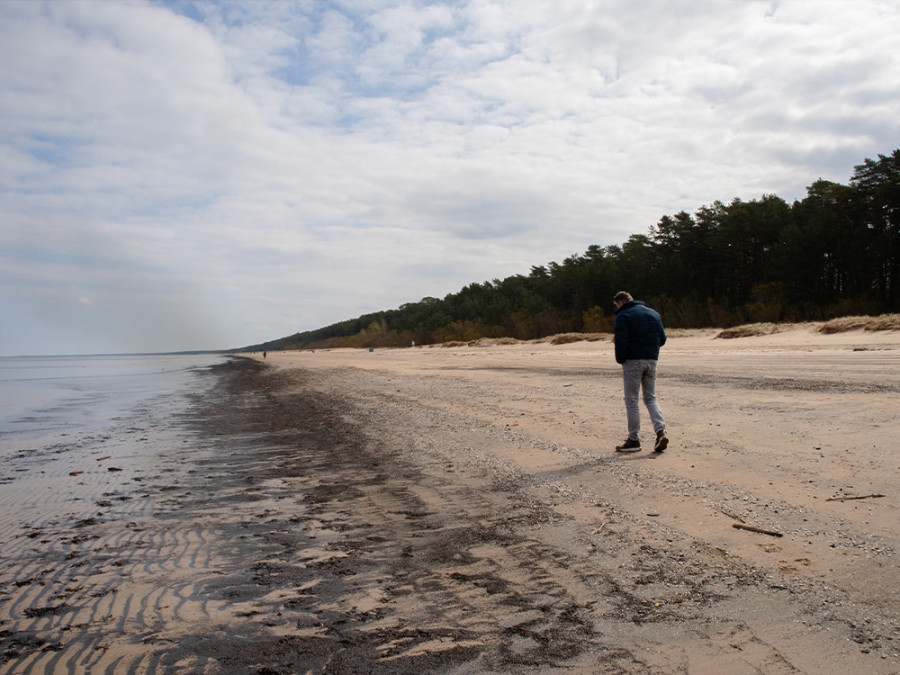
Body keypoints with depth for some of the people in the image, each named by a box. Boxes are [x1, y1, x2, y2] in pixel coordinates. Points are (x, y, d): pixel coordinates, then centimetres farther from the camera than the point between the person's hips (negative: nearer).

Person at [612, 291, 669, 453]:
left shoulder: (623, 316, -6)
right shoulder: (653, 313, 14)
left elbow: (621, 341, -16)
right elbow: (662, 338, 12)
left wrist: (620, 359, -2)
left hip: (633, 361, -6)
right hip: (652, 360, 6)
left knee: (632, 400, 1)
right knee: (651, 398, 13)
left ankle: (634, 439, 4)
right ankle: (661, 431, -4)